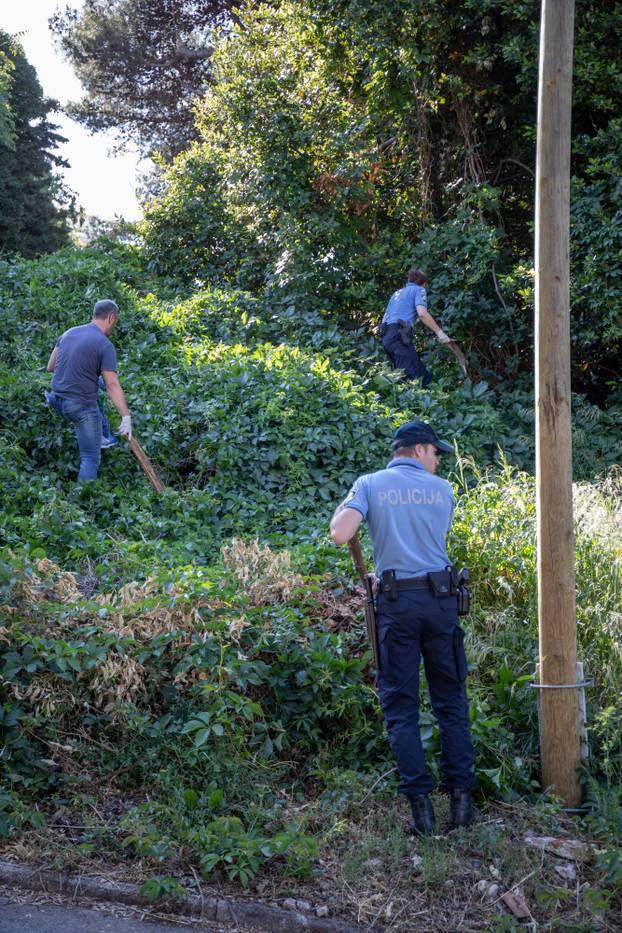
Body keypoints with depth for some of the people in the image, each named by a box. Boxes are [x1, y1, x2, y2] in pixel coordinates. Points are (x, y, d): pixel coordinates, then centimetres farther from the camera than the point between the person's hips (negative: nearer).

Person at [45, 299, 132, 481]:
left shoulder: (69, 333, 7)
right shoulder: (105, 345, -12)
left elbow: (50, 367, 13)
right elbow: (112, 385, -18)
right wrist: (126, 418, -18)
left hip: (58, 401, 7)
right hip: (82, 407, -7)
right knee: (91, 458, 0)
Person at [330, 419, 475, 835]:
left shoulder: (370, 484, 2)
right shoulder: (442, 489, 8)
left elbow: (340, 535, -11)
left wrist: (344, 504, 10)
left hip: (397, 602, -1)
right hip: (441, 599, 1)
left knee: (401, 707, 6)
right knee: (451, 702, 12)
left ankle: (421, 802, 3)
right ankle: (461, 796, 11)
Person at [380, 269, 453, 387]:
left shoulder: (397, 293, 29)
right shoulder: (418, 290, 7)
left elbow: (385, 319, 27)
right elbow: (422, 313, -11)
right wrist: (439, 332, -8)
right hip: (399, 336, -8)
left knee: (424, 377, 5)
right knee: (410, 379, -16)